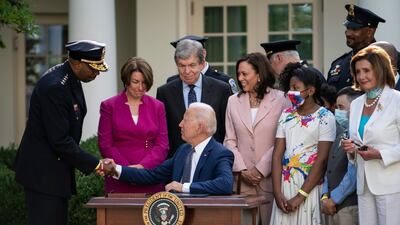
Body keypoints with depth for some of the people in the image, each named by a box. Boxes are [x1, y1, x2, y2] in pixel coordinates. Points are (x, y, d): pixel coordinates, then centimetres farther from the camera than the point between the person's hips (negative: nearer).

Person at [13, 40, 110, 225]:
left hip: (57, 170, 10)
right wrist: (94, 164, -18)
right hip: (43, 173, -10)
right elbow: (60, 140, -23)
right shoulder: (54, 86, -23)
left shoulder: (71, 79, 7)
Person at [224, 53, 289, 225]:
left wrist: (261, 169, -9)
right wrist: (242, 170, -3)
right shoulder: (234, 101, 11)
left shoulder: (280, 100, -1)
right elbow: (230, 141, 10)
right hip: (243, 180, 3)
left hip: (270, 177, -3)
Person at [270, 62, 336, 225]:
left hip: (310, 186, -4)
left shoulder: (325, 117, -4)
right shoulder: (286, 115, 10)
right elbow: (277, 154, 5)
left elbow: (322, 159, -10)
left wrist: (300, 196, -14)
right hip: (284, 185, 4)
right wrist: (277, 193, -6)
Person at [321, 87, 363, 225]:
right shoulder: (341, 134, 16)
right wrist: (325, 196, 3)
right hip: (332, 206, 8)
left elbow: (353, 174, -19)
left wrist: (334, 199, -12)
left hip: (349, 207, -8)